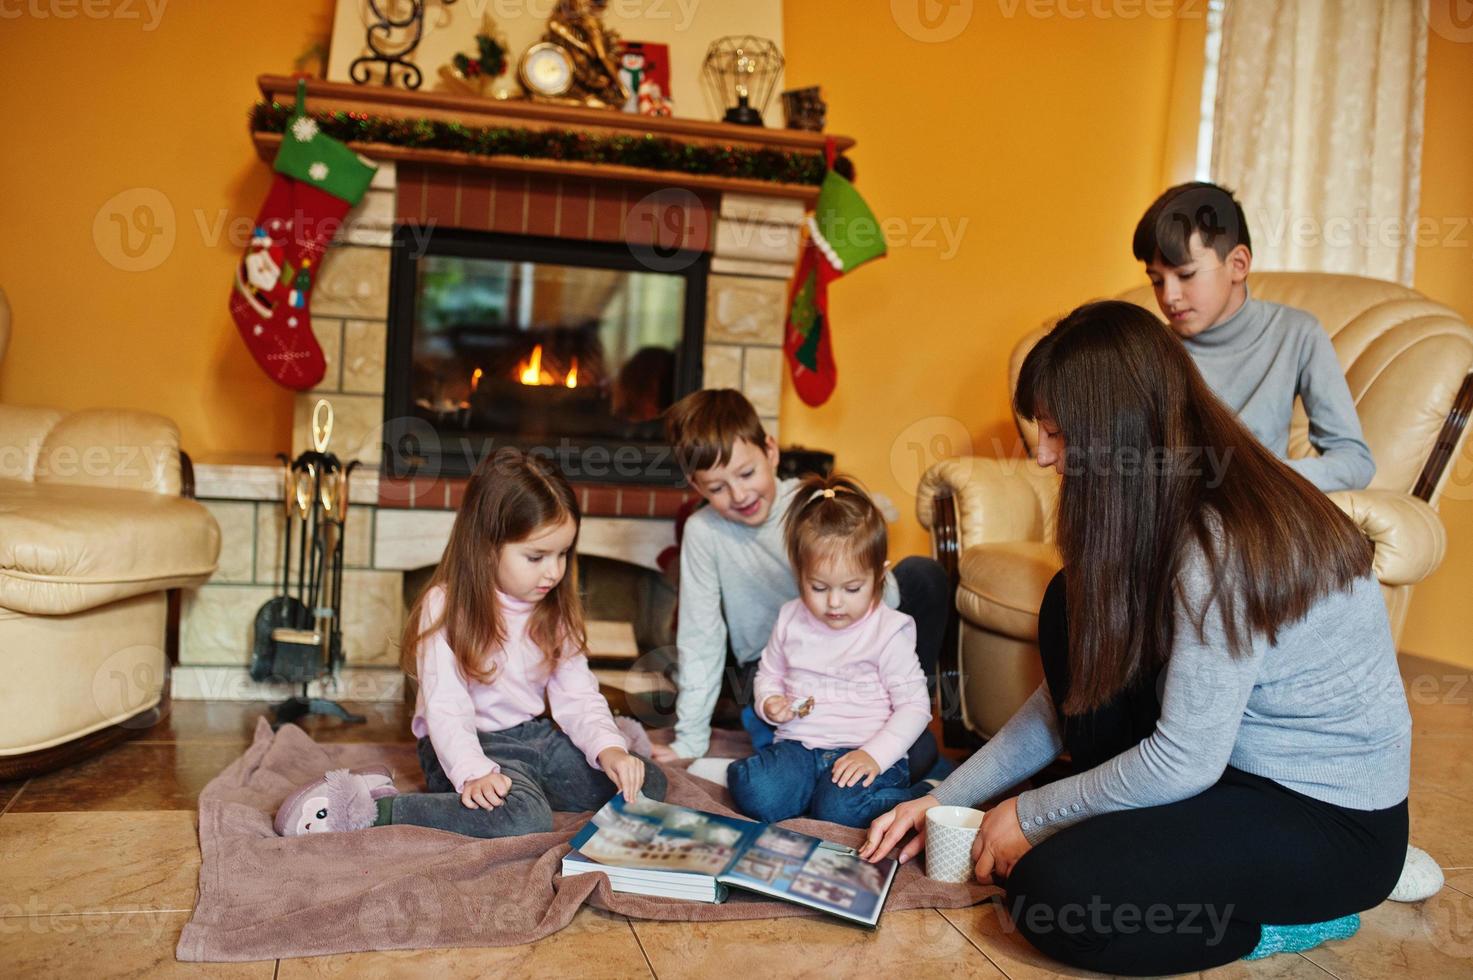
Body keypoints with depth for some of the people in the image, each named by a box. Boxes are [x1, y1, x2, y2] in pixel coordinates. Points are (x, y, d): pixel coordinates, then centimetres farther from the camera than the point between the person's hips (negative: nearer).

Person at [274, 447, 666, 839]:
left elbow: (578, 696, 1)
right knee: (523, 818, -36)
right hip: (470, 743, -6)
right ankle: (370, 812, -26)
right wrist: (474, 773, -38)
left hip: (534, 735, 7)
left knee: (648, 782, -4)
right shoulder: (446, 607, -14)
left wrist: (608, 747, -18)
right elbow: (445, 709, -22)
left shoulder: (555, 611, 4)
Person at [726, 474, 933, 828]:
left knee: (840, 809, -32)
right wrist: (768, 702, -3)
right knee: (756, 794, -28)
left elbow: (914, 706, -5)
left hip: (862, 752, -2)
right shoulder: (790, 619, 7)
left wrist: (875, 755, -18)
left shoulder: (889, 631, -6)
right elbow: (768, 673, 22)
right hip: (798, 746, 3)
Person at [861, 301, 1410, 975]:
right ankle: (1136, 831, 4)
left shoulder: (1227, 546, -28)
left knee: (1050, 893, -23)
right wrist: (948, 797, 2)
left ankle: (1291, 917, 0)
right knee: (1073, 609, -4)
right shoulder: (1164, 513, 1)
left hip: (1334, 821, -8)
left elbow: (1183, 762, -25)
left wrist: (1030, 814, -11)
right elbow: (1070, 694, 4)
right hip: (1229, 762, 9)